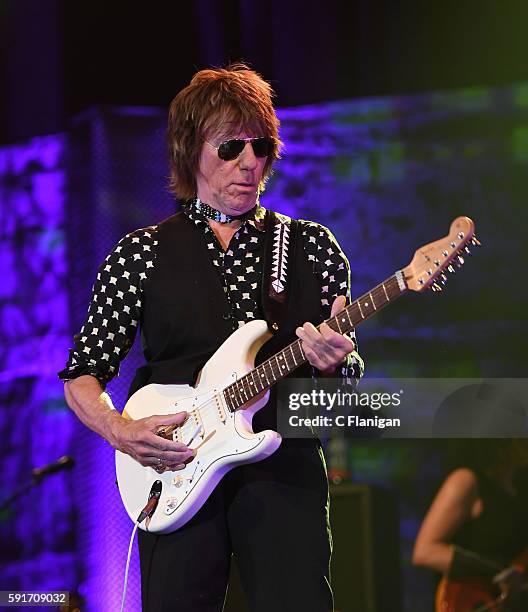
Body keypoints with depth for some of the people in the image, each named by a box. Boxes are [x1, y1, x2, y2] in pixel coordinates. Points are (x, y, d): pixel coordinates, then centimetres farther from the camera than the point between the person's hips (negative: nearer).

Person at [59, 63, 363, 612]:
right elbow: (82, 375, 7)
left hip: (284, 468, 1)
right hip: (174, 474, 0)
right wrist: (118, 429, -13)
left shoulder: (311, 247, 11)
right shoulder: (143, 252, 8)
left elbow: (349, 376, 9)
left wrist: (330, 364, -15)